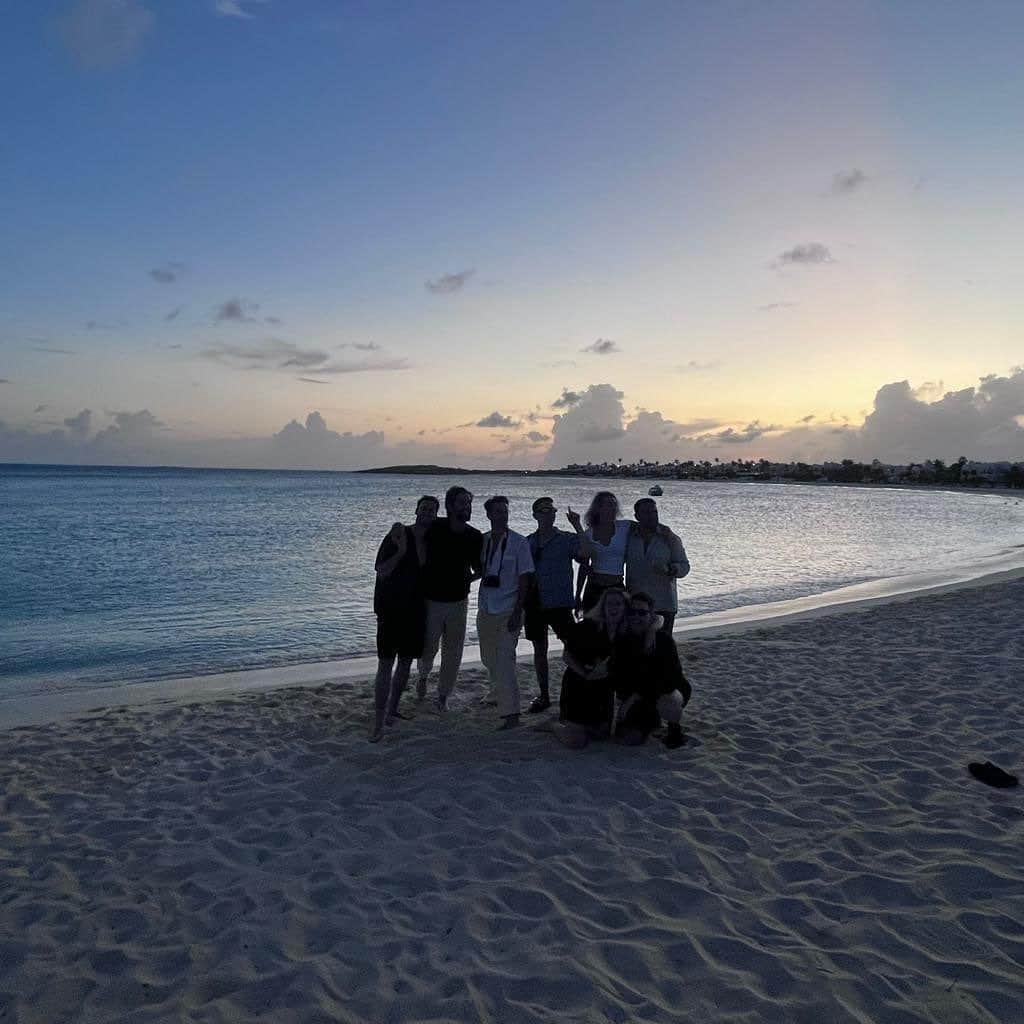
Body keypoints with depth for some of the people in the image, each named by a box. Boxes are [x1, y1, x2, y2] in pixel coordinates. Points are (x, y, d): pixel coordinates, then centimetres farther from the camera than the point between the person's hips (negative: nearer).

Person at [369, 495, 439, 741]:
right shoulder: (397, 535, -6)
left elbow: (426, 568, -2)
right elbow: (381, 571, -10)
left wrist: (419, 543, -11)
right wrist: (401, 551, -22)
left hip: (415, 610, 5)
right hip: (390, 609, -5)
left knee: (406, 662, 11)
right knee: (386, 663, -9)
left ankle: (392, 709, 27)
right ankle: (378, 724, -8)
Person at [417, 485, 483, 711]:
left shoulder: (474, 536, -1)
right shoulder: (433, 528, -10)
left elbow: (479, 568, 11)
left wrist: (472, 576, -3)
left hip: (458, 601, 3)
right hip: (431, 599, -3)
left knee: (453, 653, 8)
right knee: (428, 648, 4)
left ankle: (443, 696, 25)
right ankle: (423, 676, 38)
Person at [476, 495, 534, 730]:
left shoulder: (519, 542, -7)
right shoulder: (482, 540, 5)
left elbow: (524, 578, -9)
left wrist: (517, 611, -15)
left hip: (508, 611, -5)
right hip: (485, 609, 5)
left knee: (504, 661, -10)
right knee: (488, 659, 19)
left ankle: (511, 714, -6)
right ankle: (500, 693, 44)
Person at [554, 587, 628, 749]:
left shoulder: (626, 635, -6)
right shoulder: (587, 627, -18)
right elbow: (566, 655, -13)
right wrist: (586, 674, -21)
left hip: (603, 690, 5)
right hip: (578, 686, -5)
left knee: (601, 734, 16)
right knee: (577, 741, -7)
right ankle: (558, 726, 25)